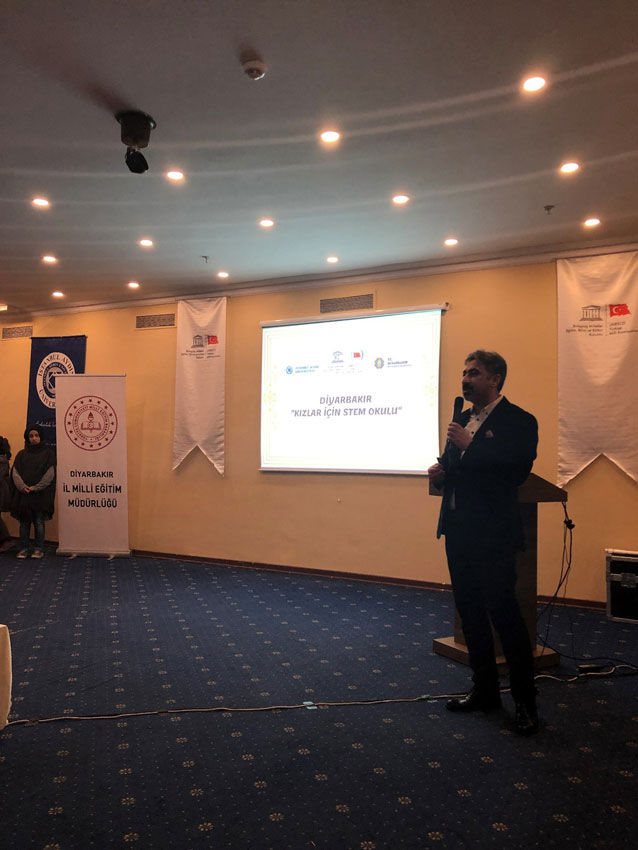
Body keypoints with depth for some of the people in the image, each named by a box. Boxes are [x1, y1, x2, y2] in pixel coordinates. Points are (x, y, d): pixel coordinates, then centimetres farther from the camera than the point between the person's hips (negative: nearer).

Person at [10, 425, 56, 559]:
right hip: (23, 493, 3)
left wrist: (36, 488, -13)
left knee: (39, 522, -1)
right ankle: (23, 548, 12)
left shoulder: (48, 453, 4)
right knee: (24, 522, 4)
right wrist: (22, 486, -13)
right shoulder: (22, 454, 13)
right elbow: (15, 472, 5)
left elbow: (50, 474, -4)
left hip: (41, 494, -3)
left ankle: (39, 549, 6)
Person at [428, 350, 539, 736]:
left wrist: (469, 446, -21)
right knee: (471, 613, 14)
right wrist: (441, 470, 0)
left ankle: (526, 703, 13)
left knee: (504, 611, -3)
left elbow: (518, 470, -22)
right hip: (459, 530, 8)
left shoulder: (518, 421, -9)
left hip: (494, 534, -8)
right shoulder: (463, 419, 14)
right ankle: (485, 691, 29)